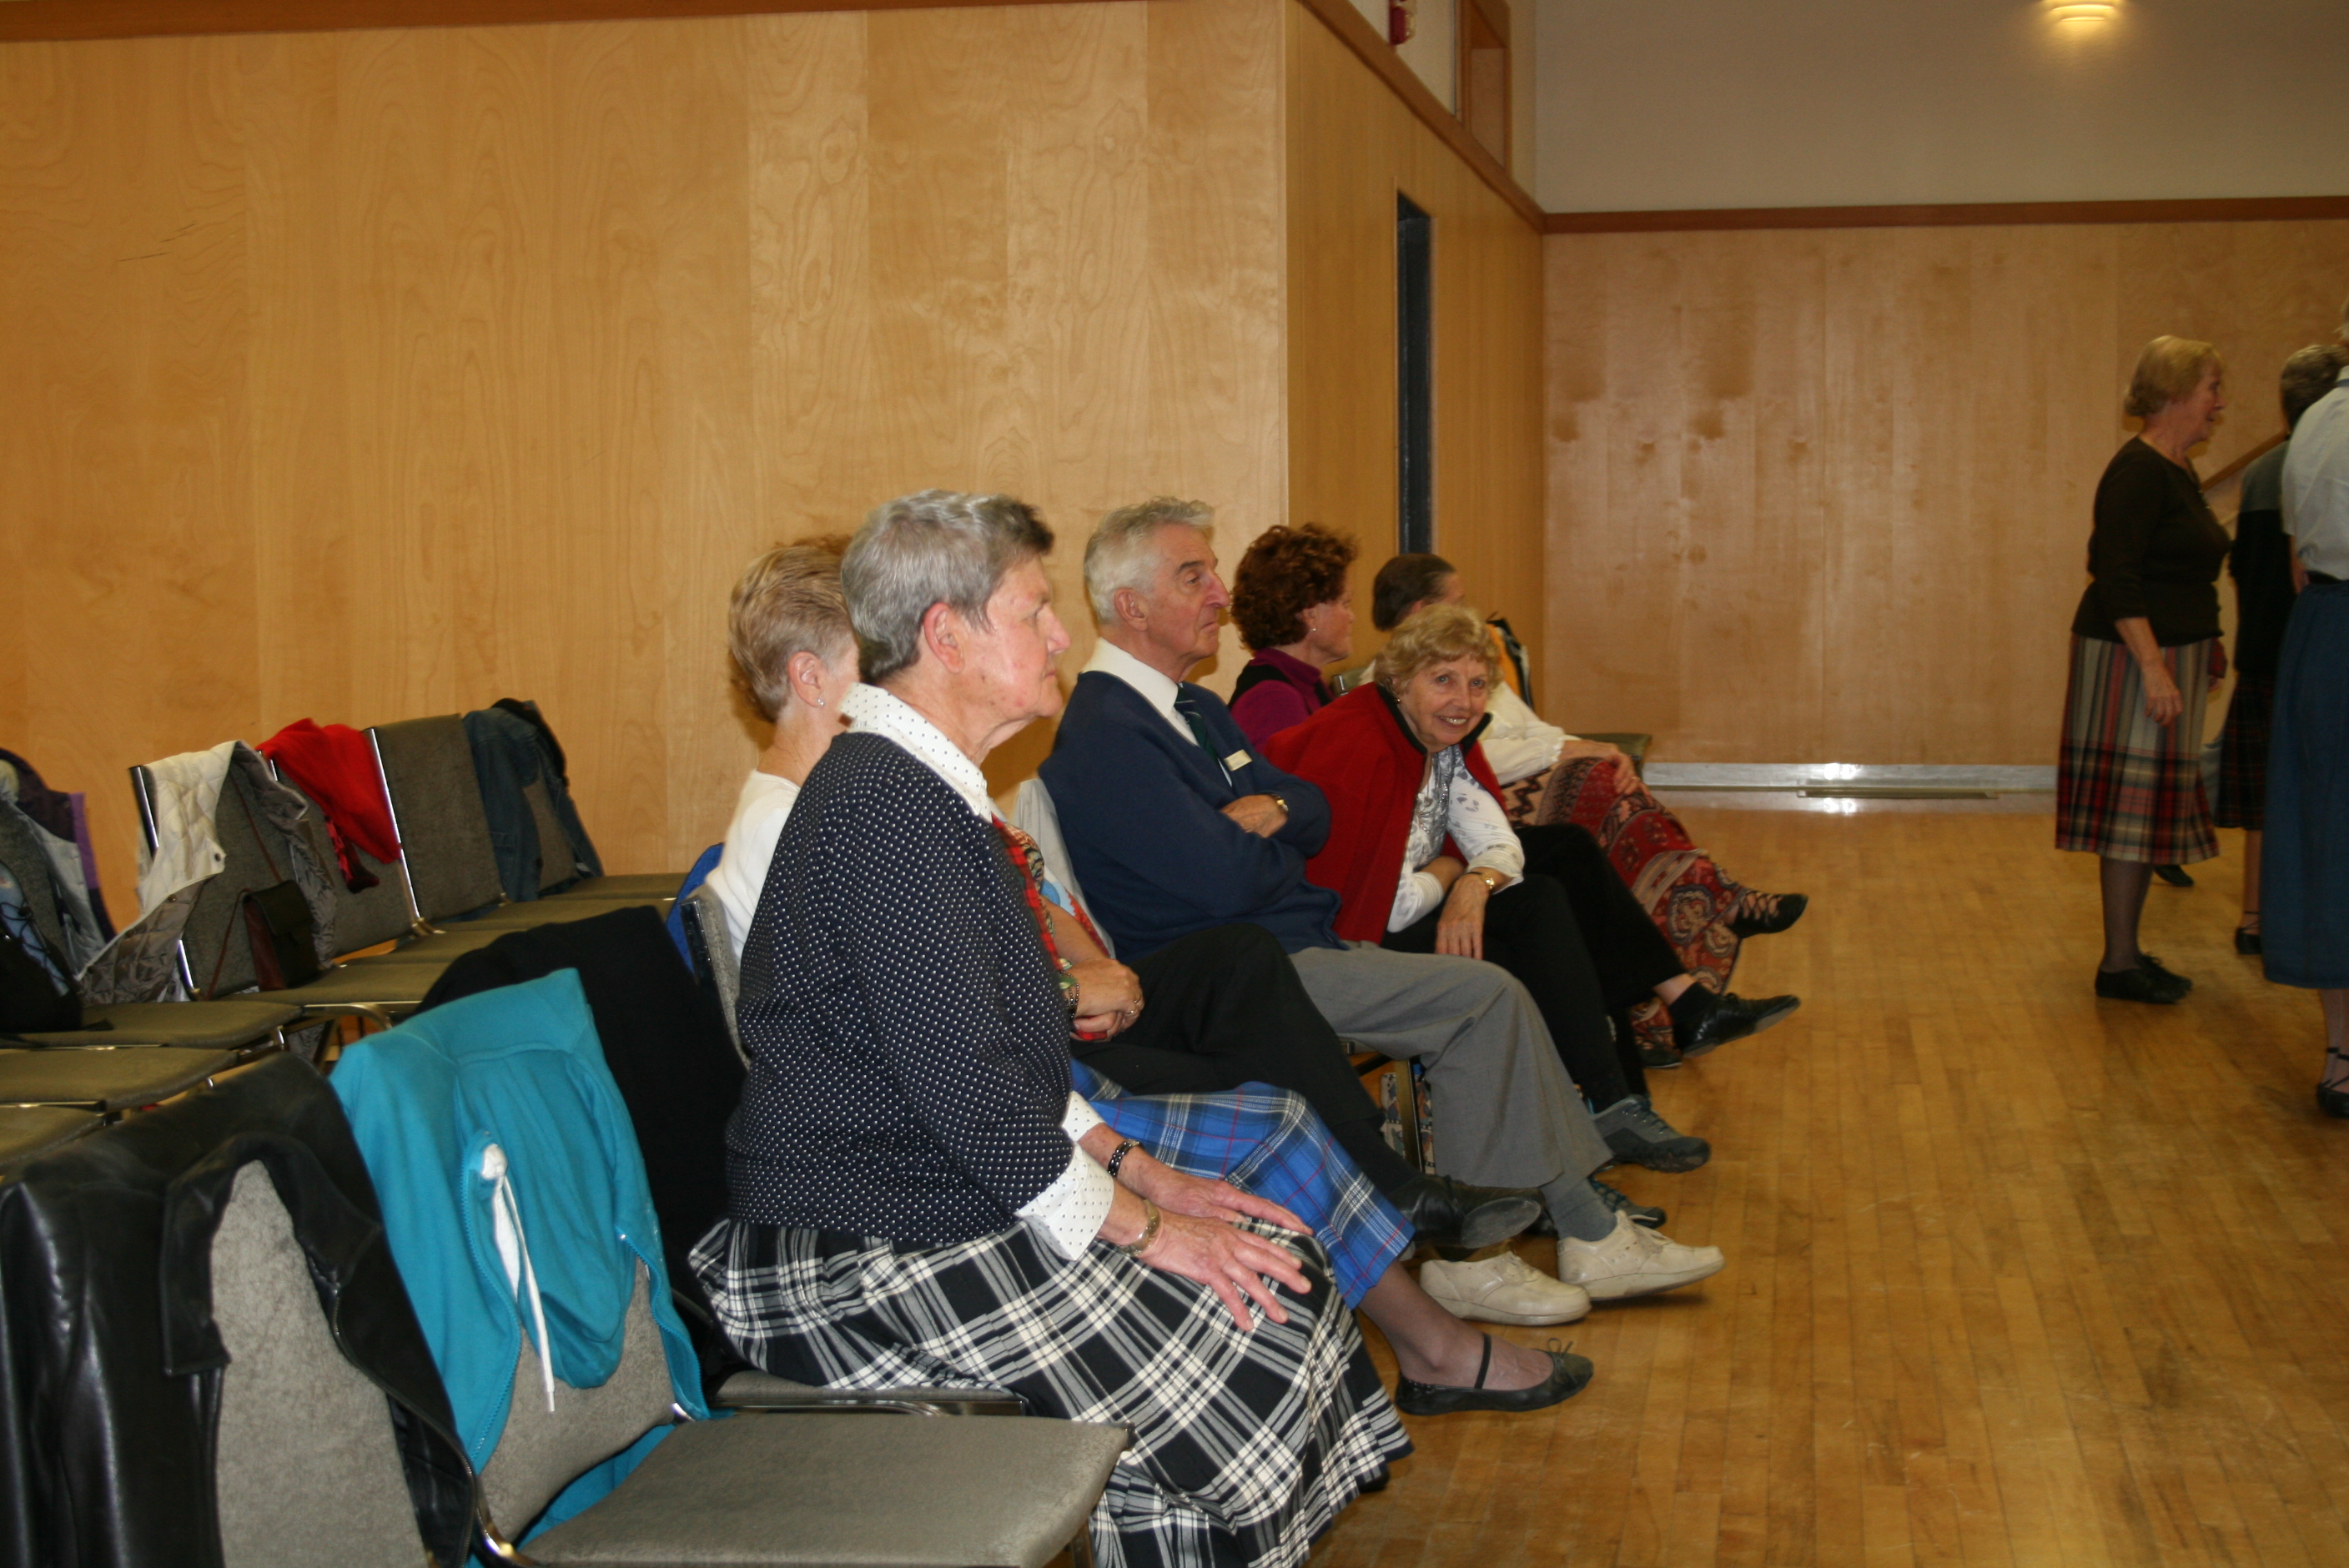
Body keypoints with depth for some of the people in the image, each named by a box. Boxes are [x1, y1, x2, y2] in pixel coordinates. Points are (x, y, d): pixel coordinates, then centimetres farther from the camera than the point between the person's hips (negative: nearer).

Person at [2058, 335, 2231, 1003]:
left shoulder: (2180, 472, 14)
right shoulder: (2139, 471, -16)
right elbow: (2117, 579, -23)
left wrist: (2204, 653, 24)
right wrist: (2154, 668, -27)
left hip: (2171, 654, 10)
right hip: (2134, 654, -10)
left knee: (2152, 809, 12)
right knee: (2132, 803, -7)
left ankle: (2128, 952, 19)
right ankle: (2119, 963, -2)